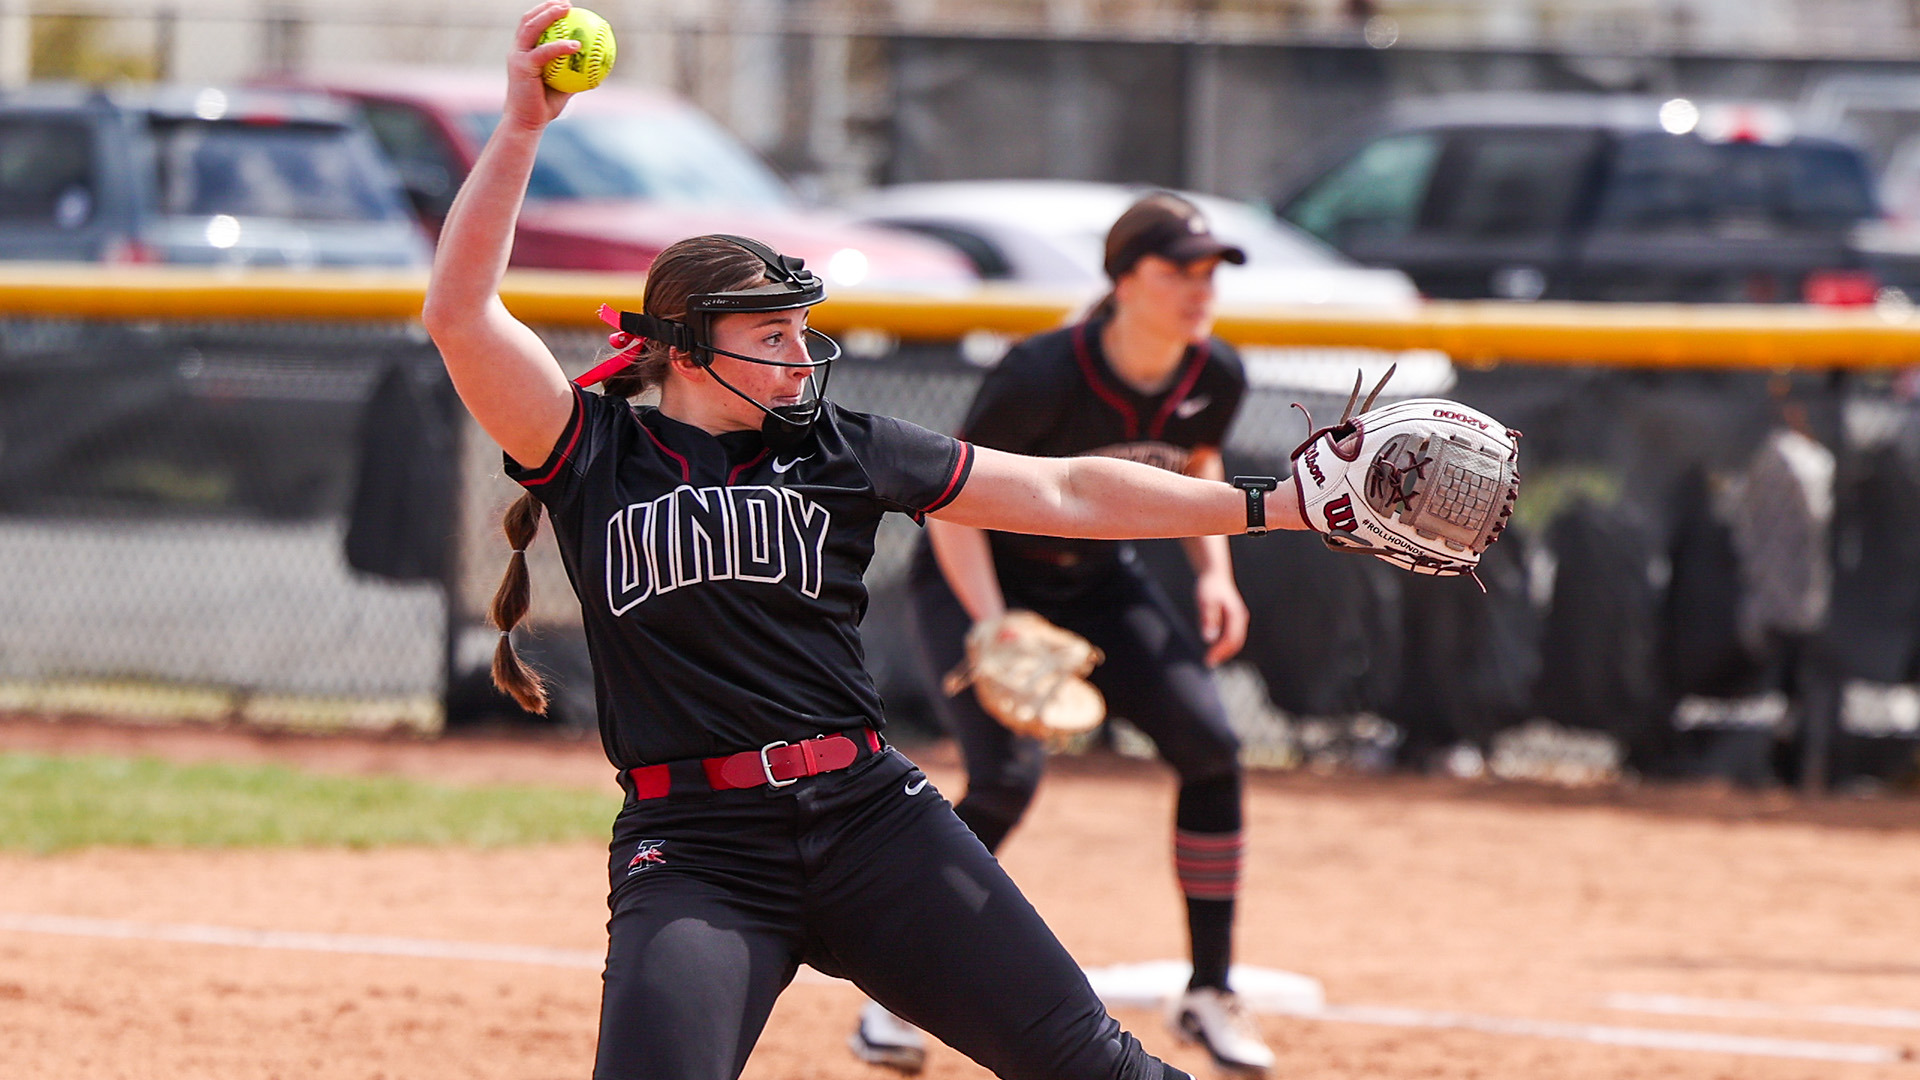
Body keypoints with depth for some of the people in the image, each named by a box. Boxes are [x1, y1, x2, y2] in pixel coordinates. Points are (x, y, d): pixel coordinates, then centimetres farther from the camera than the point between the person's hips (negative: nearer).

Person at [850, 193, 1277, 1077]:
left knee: (1210, 747, -11)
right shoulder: (1043, 379, -31)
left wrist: (1213, 569, -4)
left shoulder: (1215, 378, -12)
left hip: (1099, 582, 6)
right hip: (980, 575, -6)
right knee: (1008, 774, -24)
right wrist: (994, 631, -33)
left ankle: (1208, 995, 2)